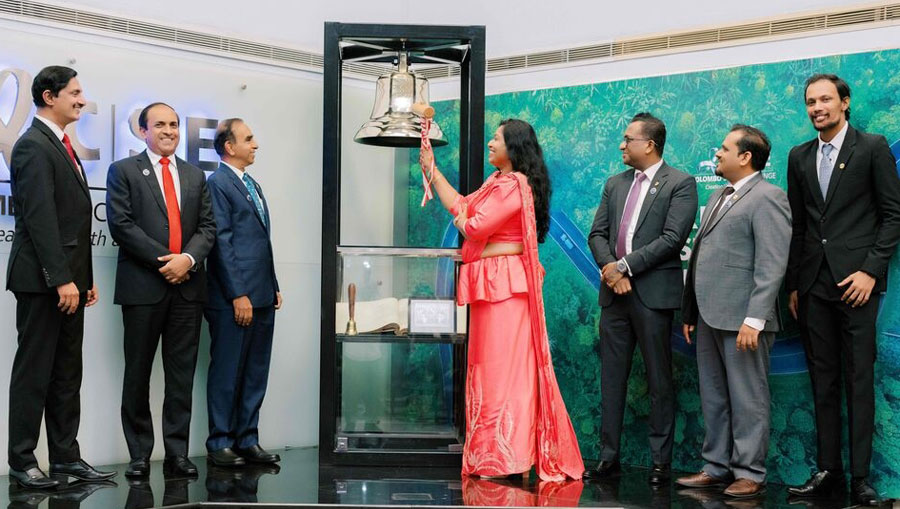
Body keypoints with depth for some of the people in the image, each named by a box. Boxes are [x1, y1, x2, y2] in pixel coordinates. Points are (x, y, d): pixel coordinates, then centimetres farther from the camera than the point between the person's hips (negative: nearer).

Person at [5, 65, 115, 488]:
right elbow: (40, 219, -19)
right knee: (34, 371, -2)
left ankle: (66, 455, 17)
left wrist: (85, 278, 15)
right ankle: (22, 461, 7)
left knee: (67, 373, 11)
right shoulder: (34, 146, -11)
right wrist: (61, 279, -22)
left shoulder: (61, 147, 18)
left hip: (68, 281, 9)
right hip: (42, 280, -9)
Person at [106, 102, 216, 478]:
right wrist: (164, 260, -12)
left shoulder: (195, 175, 17)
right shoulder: (123, 171, 5)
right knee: (138, 373, 3)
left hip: (188, 284, 3)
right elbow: (121, 224, -6)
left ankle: (177, 453, 8)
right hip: (143, 285, -3)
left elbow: (207, 227, 10)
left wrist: (188, 258, -9)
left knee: (182, 373, 3)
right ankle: (139, 454, 10)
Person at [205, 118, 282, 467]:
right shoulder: (217, 183, -8)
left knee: (256, 373, 11)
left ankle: (247, 440, 18)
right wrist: (238, 295, -17)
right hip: (234, 298, -8)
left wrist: (274, 287, 15)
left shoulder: (253, 186, 19)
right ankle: (220, 444, 8)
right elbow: (222, 243, -13)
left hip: (262, 297, 8)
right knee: (227, 373, -1)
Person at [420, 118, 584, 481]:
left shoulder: (514, 185, -14)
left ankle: (508, 459, -3)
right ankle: (494, 456, 19)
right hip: (489, 284, 10)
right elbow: (460, 206, 22)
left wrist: (461, 221, 3)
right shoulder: (497, 182, 18)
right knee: (490, 365, 12)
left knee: (504, 365, -7)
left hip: (505, 284, -10)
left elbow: (476, 227, -19)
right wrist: (432, 171, 24)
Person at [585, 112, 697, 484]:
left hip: (654, 294, -5)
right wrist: (609, 267, -8)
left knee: (659, 380, 2)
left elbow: (672, 238, -12)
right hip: (614, 292, 6)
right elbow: (597, 234, 12)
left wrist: (625, 266, -14)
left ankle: (661, 461, 10)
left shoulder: (680, 184, -2)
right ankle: (609, 456, 14)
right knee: (611, 378, 7)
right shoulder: (615, 184, 16)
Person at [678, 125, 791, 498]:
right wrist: (690, 312, 18)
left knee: (747, 398, -1)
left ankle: (750, 473, 7)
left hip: (742, 319, -9)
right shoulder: (719, 197, 20)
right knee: (713, 398, 13)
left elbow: (771, 266, -16)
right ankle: (717, 467, 22)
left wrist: (754, 319, -22)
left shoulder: (767, 198, -8)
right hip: (710, 316, 9)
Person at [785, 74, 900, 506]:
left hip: (855, 278, -4)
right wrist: (793, 285, 11)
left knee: (859, 379, -3)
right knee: (823, 380, 6)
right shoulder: (799, 157, 14)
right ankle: (827, 470, 11)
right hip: (813, 284, 4)